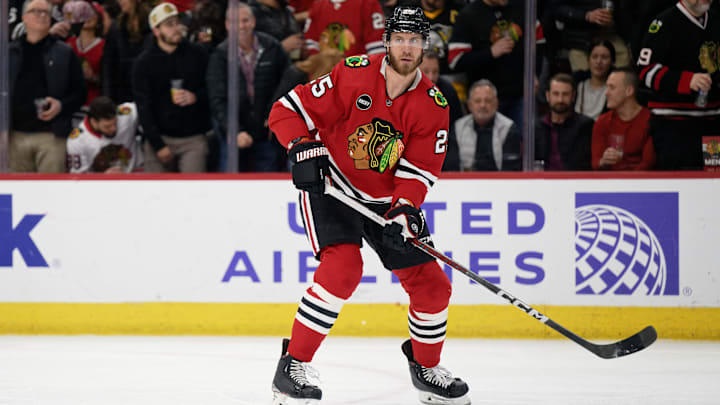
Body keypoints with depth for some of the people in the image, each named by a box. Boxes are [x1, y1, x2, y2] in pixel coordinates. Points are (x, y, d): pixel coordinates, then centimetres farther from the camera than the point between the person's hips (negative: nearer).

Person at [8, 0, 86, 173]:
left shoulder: (64, 53, 7)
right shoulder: (10, 53, 12)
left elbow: (80, 92, 6)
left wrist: (61, 105, -14)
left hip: (51, 134, -2)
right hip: (17, 135, 2)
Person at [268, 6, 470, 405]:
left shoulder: (433, 105, -6)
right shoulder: (353, 75, -17)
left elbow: (420, 167, -7)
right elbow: (289, 110, -13)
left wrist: (404, 210, -23)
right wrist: (303, 148, -28)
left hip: (386, 200, 5)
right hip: (331, 188, -5)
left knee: (430, 283, 2)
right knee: (342, 266, -28)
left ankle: (426, 367, 28)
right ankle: (292, 366, -20)